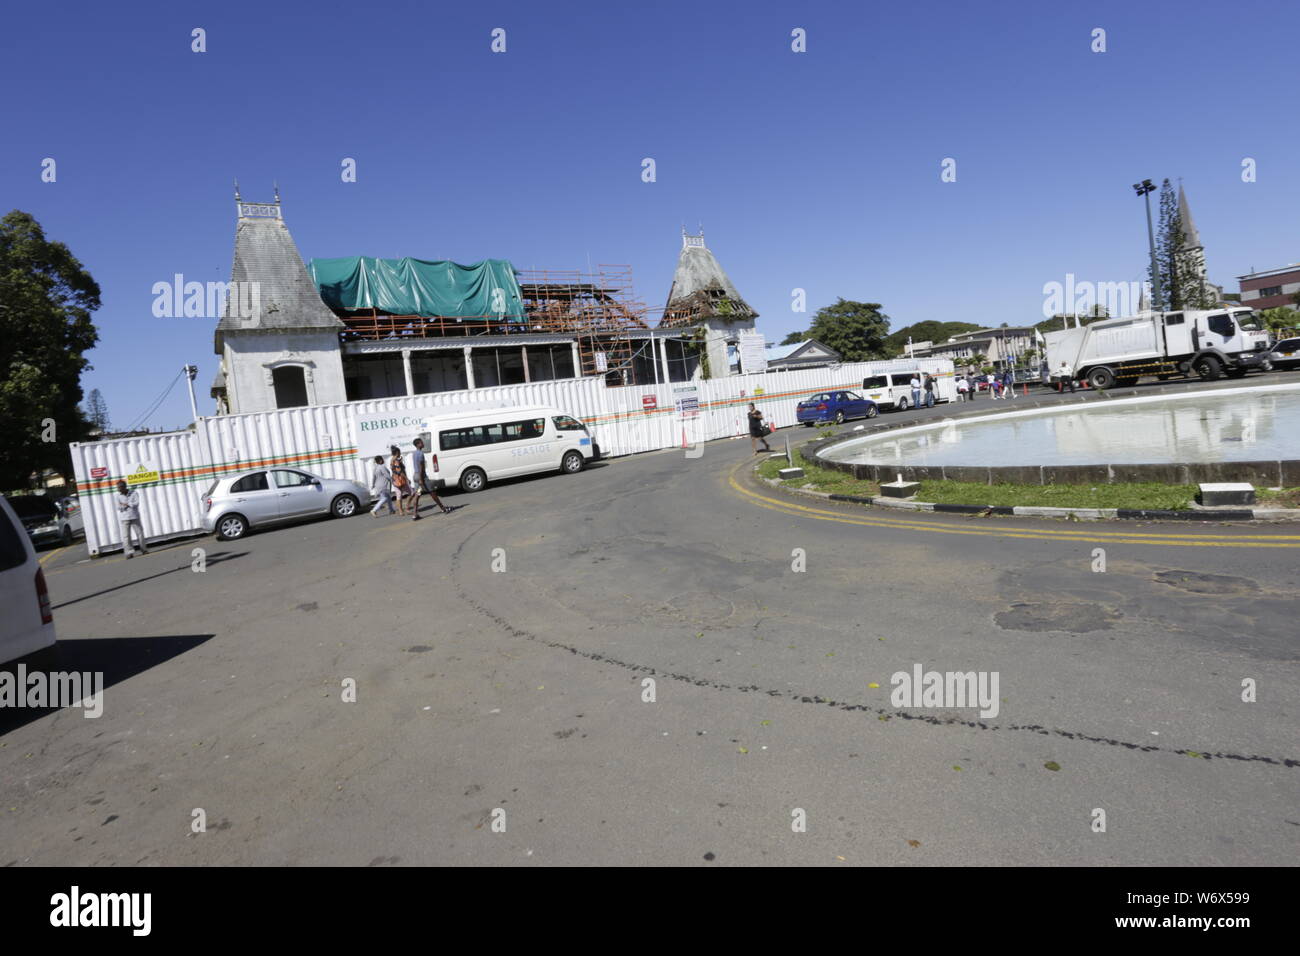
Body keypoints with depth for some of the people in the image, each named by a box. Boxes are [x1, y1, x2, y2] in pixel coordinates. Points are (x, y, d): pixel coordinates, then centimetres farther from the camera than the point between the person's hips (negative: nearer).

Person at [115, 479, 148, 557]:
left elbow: (136, 503, -10)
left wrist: (126, 504, -10)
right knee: (126, 536, -7)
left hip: (134, 517, 0)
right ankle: (128, 552, -6)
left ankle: (144, 550, 19)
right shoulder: (118, 496, 4)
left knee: (140, 533, 5)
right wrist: (130, 505, -12)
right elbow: (119, 507, -3)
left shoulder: (134, 493, 1)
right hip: (124, 519, 0)